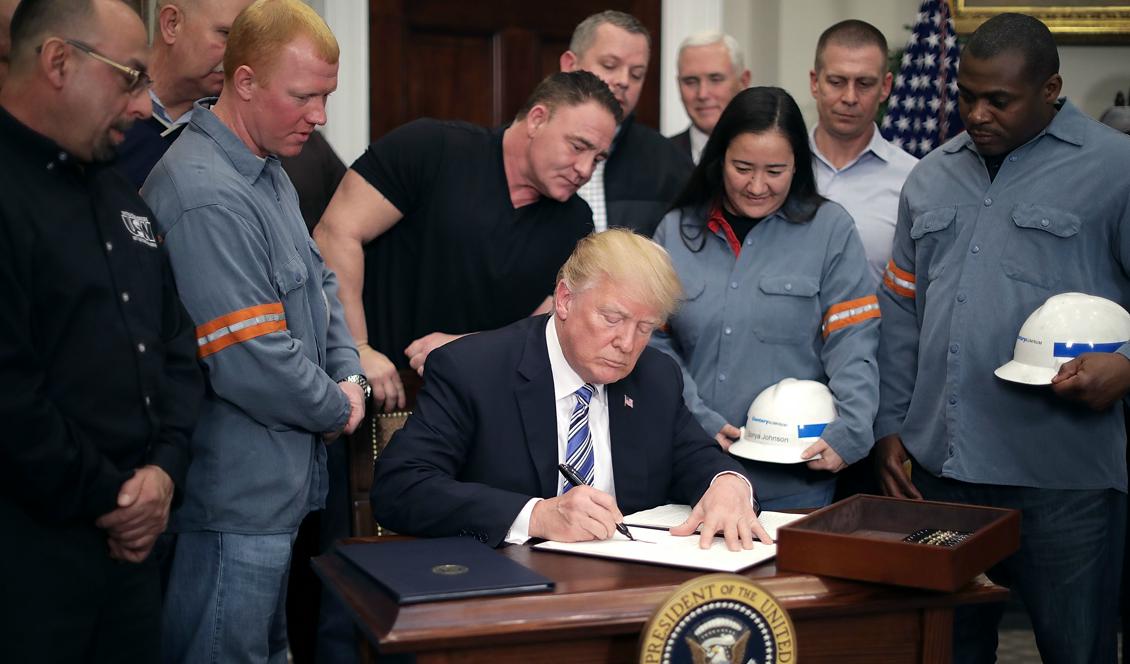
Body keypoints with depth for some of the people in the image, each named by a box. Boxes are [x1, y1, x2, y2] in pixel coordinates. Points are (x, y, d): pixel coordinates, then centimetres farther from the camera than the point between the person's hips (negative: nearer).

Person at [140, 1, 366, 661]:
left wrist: (349, 376, 1)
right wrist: (337, 410, -10)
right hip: (237, 499, -10)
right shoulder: (205, 195, -24)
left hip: (280, 481, 10)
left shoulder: (270, 174, 9)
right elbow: (251, 364, -27)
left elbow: (319, 282, 19)